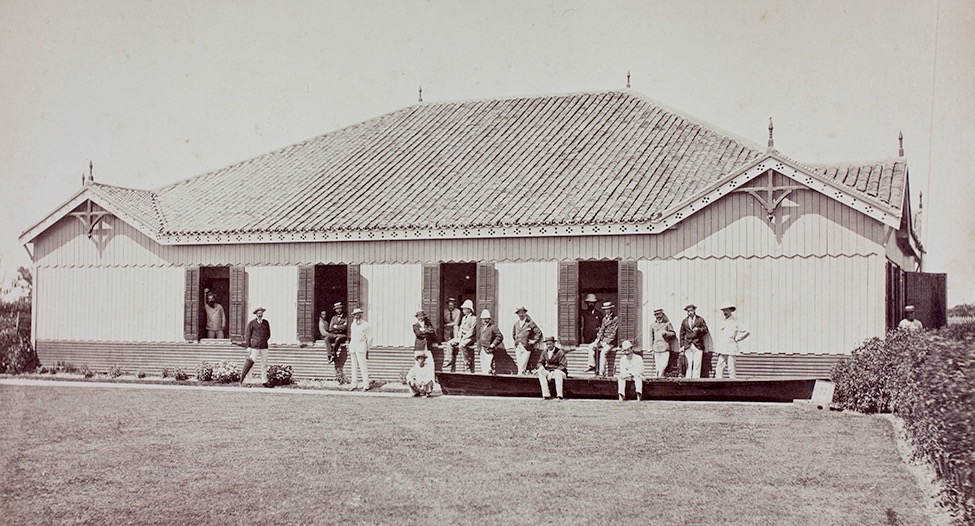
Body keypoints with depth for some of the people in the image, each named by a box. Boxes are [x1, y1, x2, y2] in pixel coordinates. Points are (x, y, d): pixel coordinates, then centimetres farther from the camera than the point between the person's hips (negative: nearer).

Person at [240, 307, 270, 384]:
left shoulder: (266, 323, 12)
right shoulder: (251, 323, 2)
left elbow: (268, 335, 21)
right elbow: (247, 335, 1)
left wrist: (263, 341, 11)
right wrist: (248, 346, -5)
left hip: (264, 347, 3)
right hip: (254, 347, -3)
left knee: (264, 364, 2)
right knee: (250, 361, -9)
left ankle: (264, 381, 6)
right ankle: (242, 377, 0)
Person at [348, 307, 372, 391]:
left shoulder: (365, 324, -2)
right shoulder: (353, 324, 15)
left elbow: (369, 338, -1)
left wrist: (367, 350, -3)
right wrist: (350, 349, 17)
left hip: (361, 347, -6)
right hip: (352, 347, 6)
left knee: (363, 366, -9)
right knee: (354, 367, 5)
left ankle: (366, 386, -8)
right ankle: (354, 385, 9)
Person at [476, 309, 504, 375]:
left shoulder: (492, 327, -6)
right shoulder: (480, 328, 15)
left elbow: (500, 336, -8)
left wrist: (493, 344, -11)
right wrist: (479, 347, 14)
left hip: (488, 350, -7)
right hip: (482, 350, 7)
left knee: (488, 369, -13)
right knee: (483, 369, 9)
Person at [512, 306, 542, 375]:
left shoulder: (530, 323, -3)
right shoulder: (516, 324, 14)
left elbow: (539, 332, -3)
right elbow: (513, 334, 32)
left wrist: (534, 341, -4)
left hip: (526, 347, -5)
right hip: (518, 347, 5)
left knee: (523, 365, -11)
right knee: (519, 365, 2)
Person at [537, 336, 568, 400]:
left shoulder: (560, 352, -13)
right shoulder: (545, 352, 5)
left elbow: (563, 366, -16)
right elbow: (540, 363, 12)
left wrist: (553, 373, -25)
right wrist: (541, 367, -15)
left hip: (560, 371, -5)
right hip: (548, 372, 5)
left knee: (557, 373, -39)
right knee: (540, 371, -22)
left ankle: (560, 396, -38)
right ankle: (546, 395, -28)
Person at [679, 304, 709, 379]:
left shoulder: (700, 319, 8)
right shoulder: (684, 321, 15)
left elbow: (705, 330, 4)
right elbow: (682, 334, 16)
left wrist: (698, 329, -15)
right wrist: (682, 345, 8)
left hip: (698, 345, -2)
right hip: (688, 346, 2)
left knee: (697, 366, -6)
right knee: (688, 365, -3)